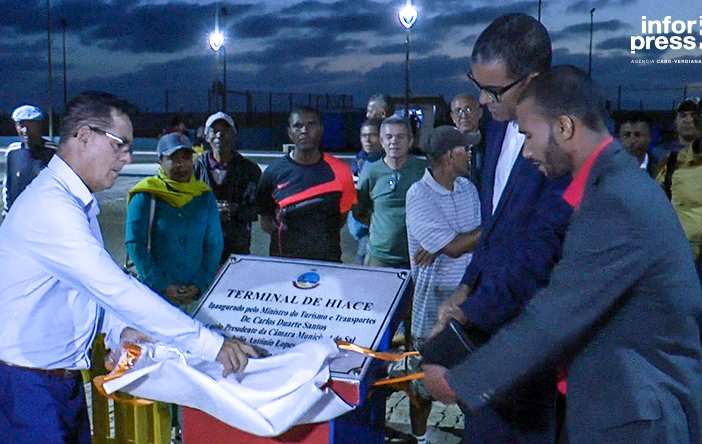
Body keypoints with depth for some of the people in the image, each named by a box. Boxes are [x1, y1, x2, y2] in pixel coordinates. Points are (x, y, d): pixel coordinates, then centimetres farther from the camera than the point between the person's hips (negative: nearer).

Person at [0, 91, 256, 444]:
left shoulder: (81, 203, 10)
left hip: (66, 377, 9)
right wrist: (211, 345, -29)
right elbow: (117, 290, -30)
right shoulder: (50, 207, -25)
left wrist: (119, 329, -2)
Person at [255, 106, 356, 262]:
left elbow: (342, 214, 9)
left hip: (328, 260, 1)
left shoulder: (339, 171, 0)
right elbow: (264, 218, 6)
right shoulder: (274, 172, -1)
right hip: (284, 259, 0)